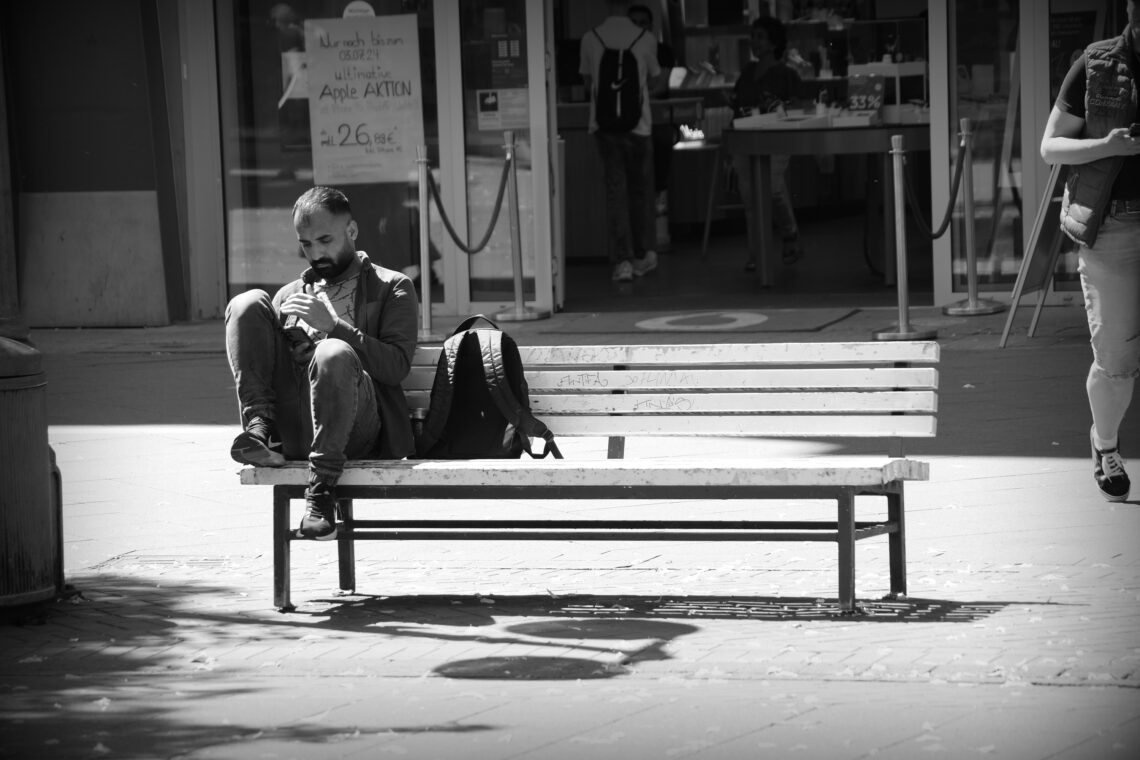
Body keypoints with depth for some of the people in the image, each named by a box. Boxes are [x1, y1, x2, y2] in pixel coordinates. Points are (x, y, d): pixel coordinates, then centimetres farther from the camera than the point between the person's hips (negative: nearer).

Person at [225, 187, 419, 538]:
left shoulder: (392, 288, 16)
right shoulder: (290, 295, 29)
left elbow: (397, 366, 0)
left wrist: (334, 325, -9)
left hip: (355, 432, -4)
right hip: (293, 433, 4)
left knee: (334, 353, -38)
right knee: (250, 303, -10)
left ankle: (321, 492, -33)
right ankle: (259, 429, -26)